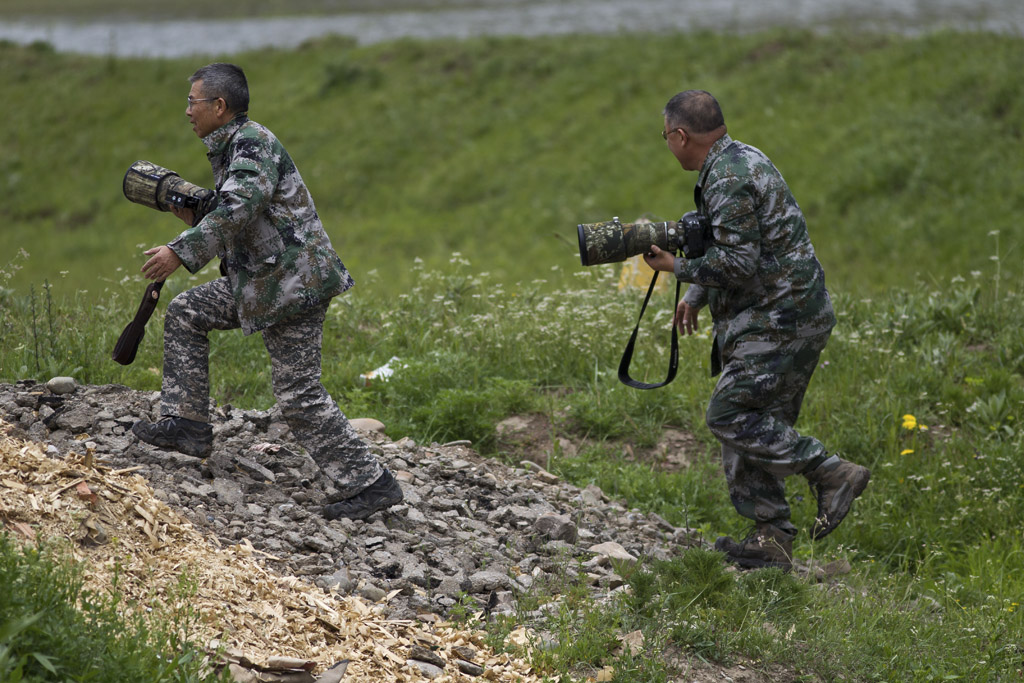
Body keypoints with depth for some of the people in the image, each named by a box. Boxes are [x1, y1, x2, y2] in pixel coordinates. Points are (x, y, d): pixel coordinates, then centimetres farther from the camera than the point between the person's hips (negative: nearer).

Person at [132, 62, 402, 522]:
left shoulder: (252, 143, -15)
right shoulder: (230, 148, 16)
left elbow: (238, 210, -31)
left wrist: (181, 251, -34)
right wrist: (195, 218, 10)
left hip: (294, 281, -10)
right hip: (260, 278, 10)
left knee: (299, 394, -8)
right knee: (186, 314, 13)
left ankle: (367, 483, -2)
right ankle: (187, 424, 14)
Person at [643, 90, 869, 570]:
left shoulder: (728, 179, -17)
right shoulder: (741, 158, 17)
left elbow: (739, 264, -22)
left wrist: (677, 267, -12)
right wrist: (696, 296, 21)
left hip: (779, 322, -11)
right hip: (785, 318, 11)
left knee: (729, 415, -12)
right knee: (758, 422, 9)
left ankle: (831, 473, -10)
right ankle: (771, 540, 9)